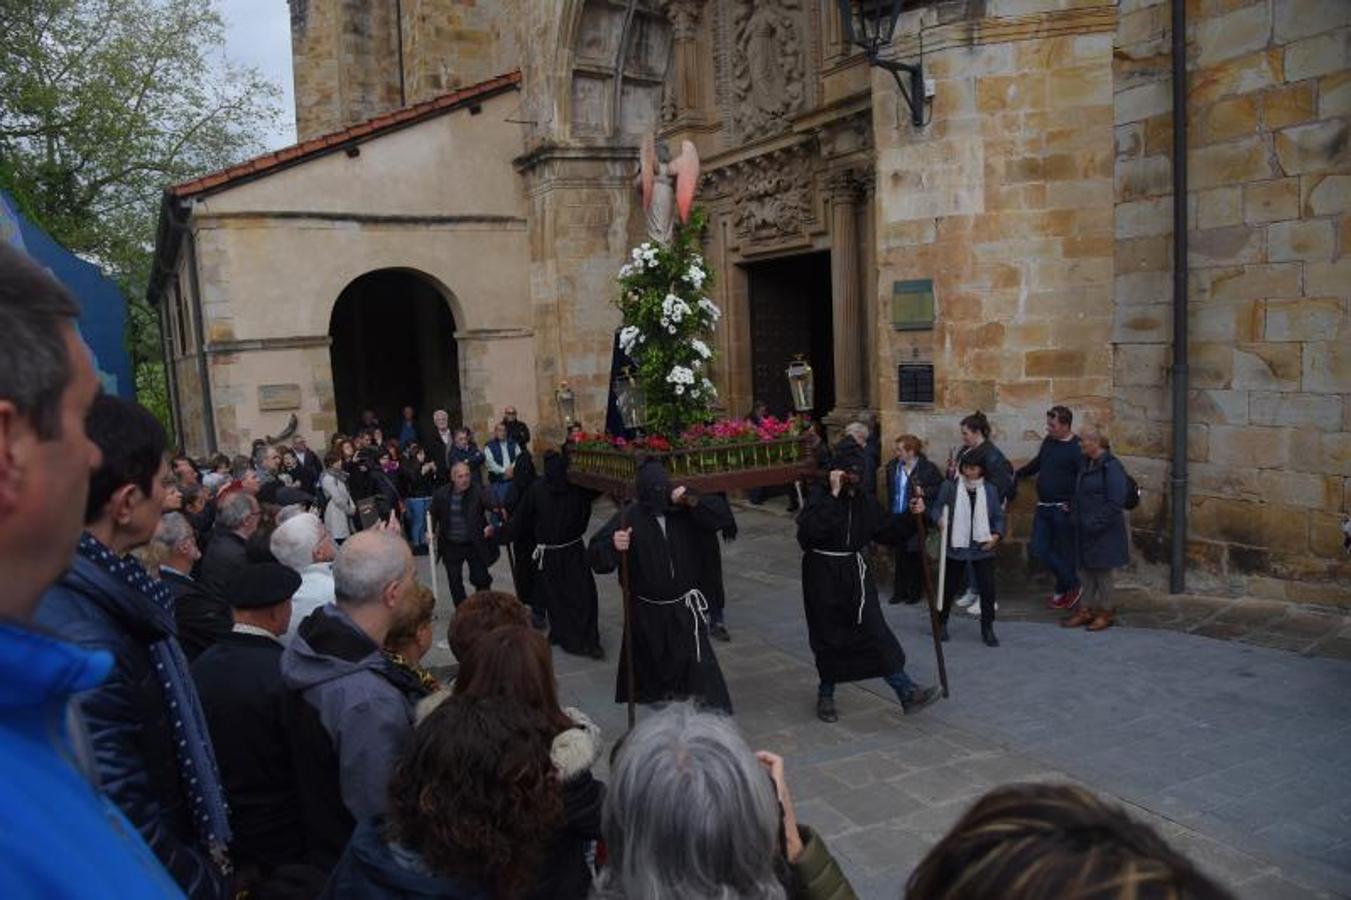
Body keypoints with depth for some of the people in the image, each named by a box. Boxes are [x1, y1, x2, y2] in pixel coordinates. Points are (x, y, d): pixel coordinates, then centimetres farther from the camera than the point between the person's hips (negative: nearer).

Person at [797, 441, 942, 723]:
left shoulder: (863, 500, 6)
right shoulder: (820, 494, -13)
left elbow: (884, 531, 14)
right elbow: (809, 530, -31)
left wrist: (911, 517, 0)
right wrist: (833, 495, -32)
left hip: (855, 573, 5)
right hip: (824, 575, -4)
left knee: (874, 631, -1)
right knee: (829, 636, 6)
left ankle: (907, 692, -2)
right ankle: (826, 696, 25)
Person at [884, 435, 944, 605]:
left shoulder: (928, 468, -10)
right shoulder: (893, 467, 6)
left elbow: (941, 488, -6)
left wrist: (924, 492, -19)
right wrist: (889, 512, 9)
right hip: (897, 517, 5)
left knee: (915, 556, 5)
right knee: (900, 556, 10)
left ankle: (915, 592, 19)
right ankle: (899, 591, 20)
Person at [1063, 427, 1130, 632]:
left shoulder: (1111, 466, -17)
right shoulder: (1086, 464, 10)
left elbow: (1115, 502, -21)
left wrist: (1097, 523, -21)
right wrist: (1073, 510, 10)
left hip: (1104, 531, -8)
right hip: (1084, 529, 8)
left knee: (1102, 570, 4)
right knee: (1085, 569, 12)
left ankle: (1106, 612, 17)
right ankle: (1087, 610, 22)